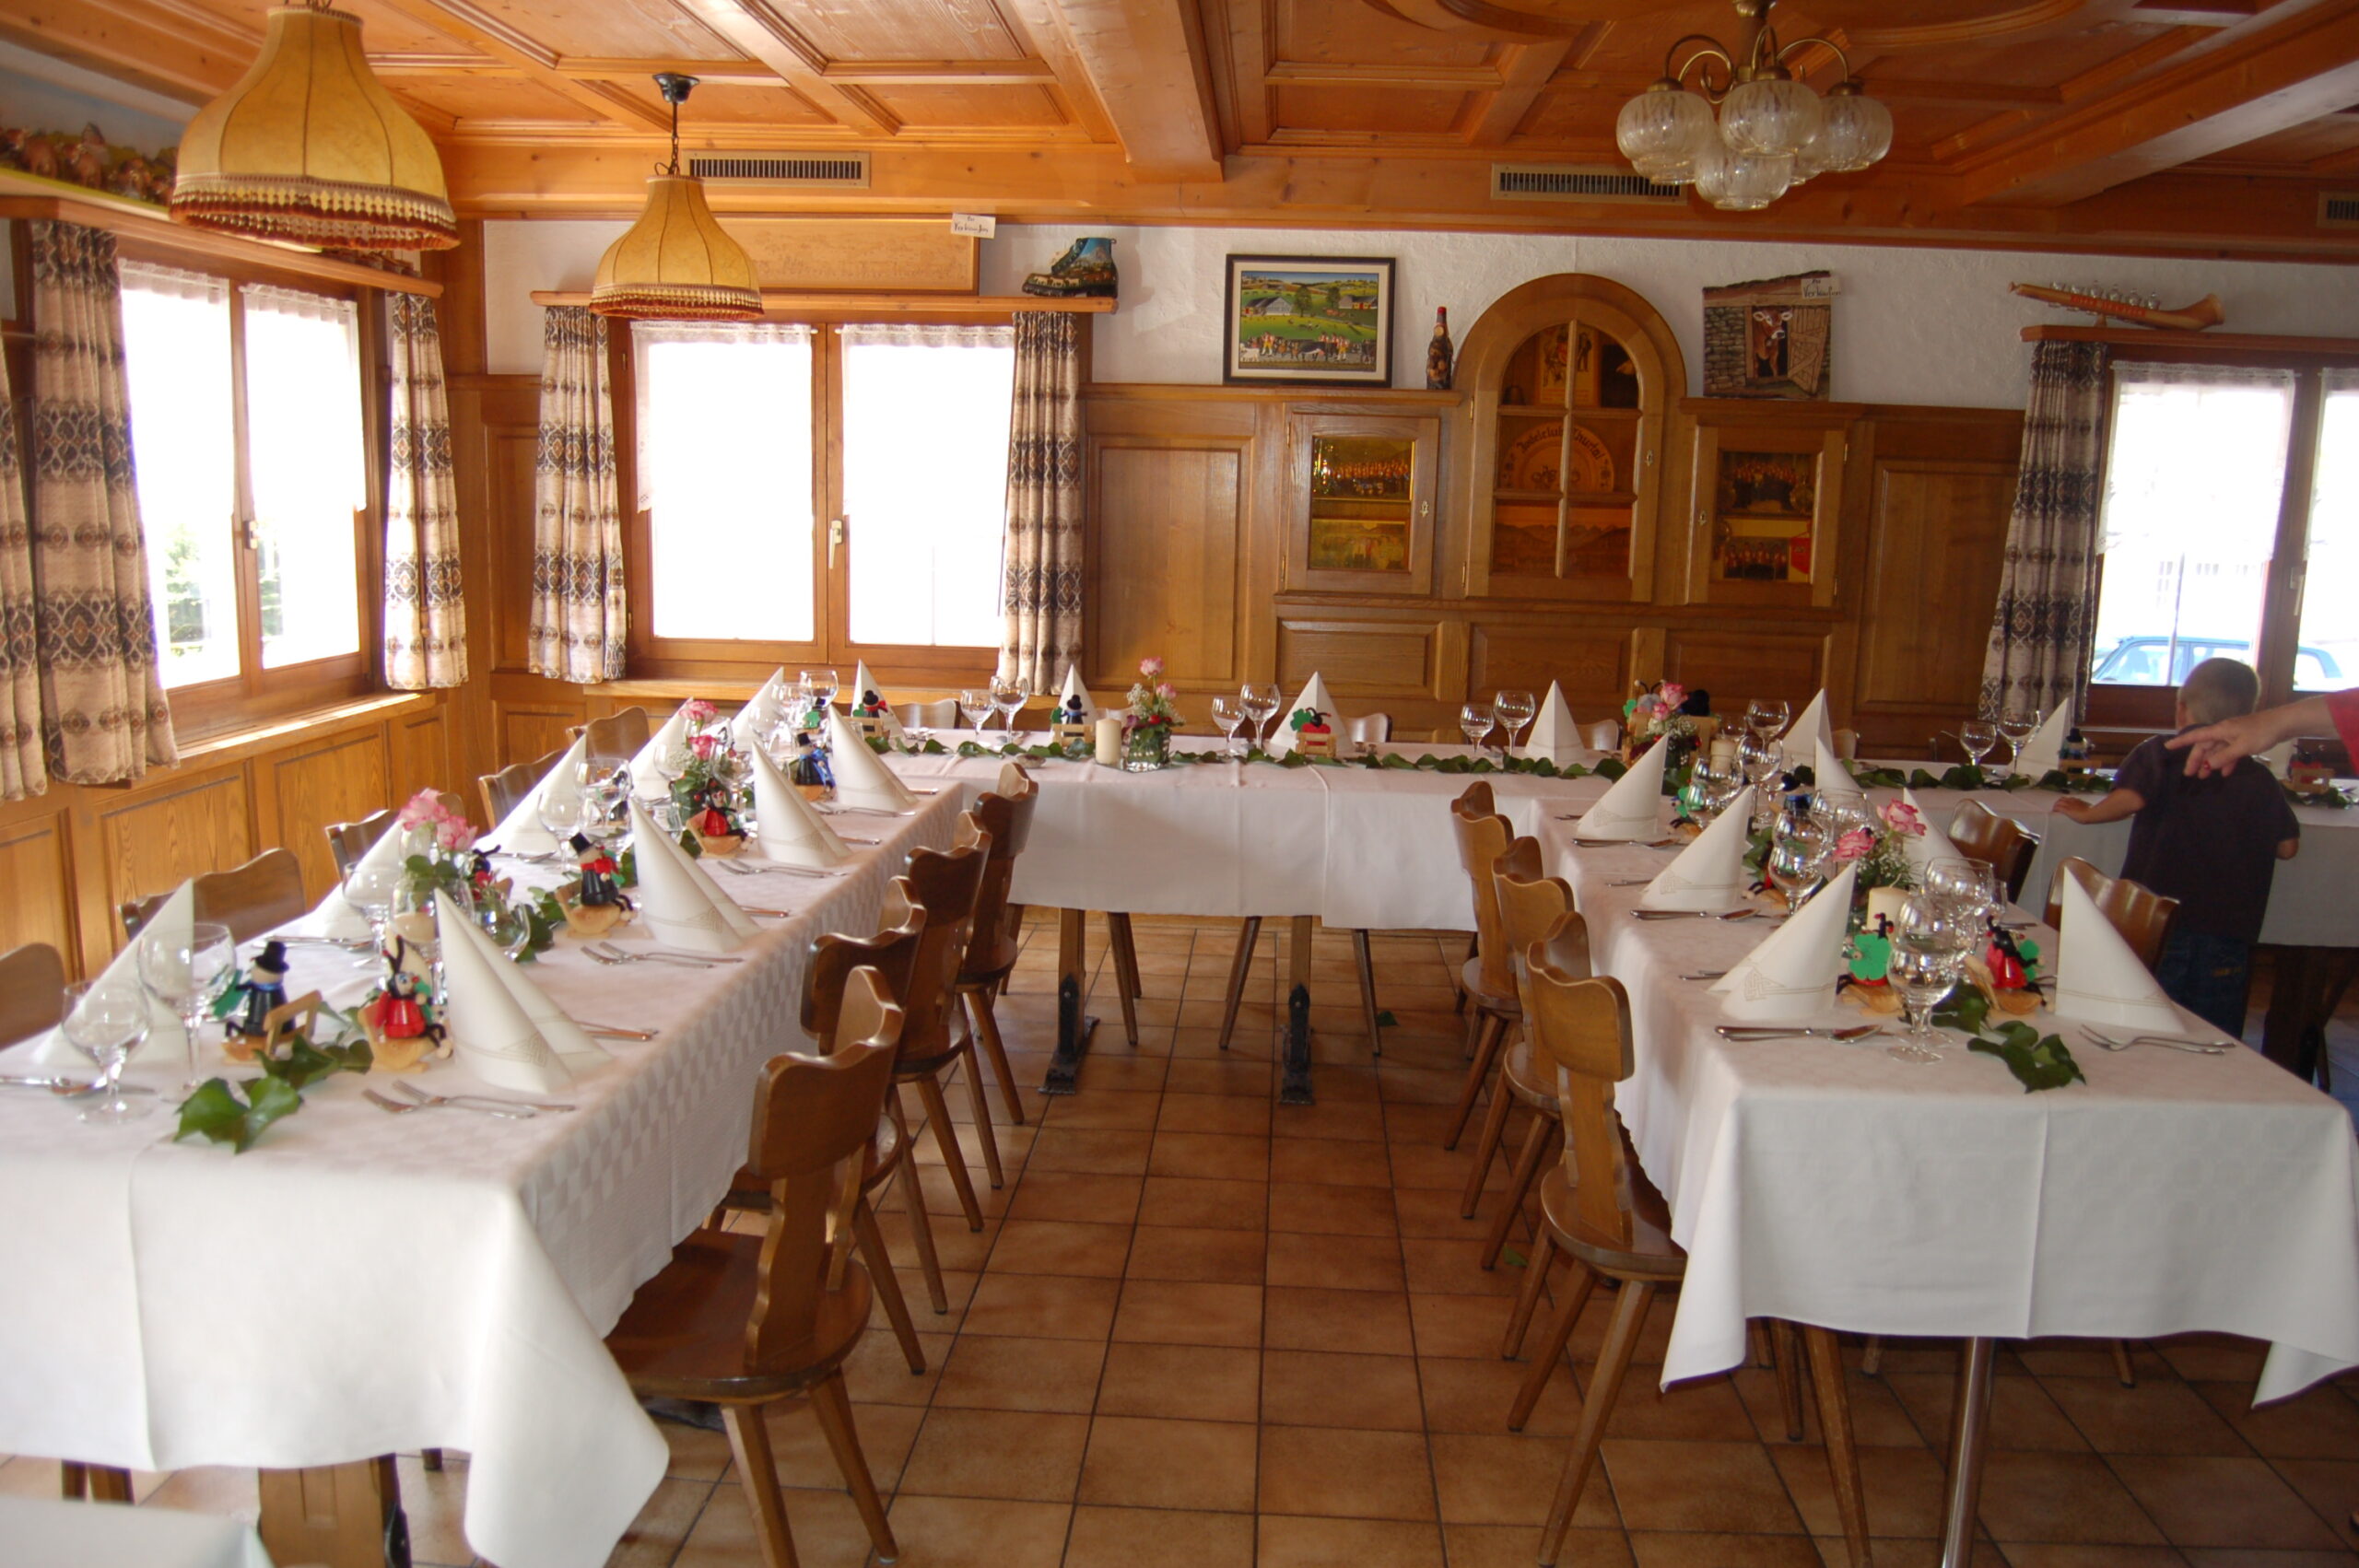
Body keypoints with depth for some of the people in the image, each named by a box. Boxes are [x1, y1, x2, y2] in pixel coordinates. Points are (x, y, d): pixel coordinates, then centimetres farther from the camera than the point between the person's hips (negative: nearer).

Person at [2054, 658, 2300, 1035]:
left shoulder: (2159, 754, -3)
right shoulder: (2260, 779, 6)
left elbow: (2130, 798, -21)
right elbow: (2287, 847, 9)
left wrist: (2088, 813, -3)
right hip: (2228, 930, 2)